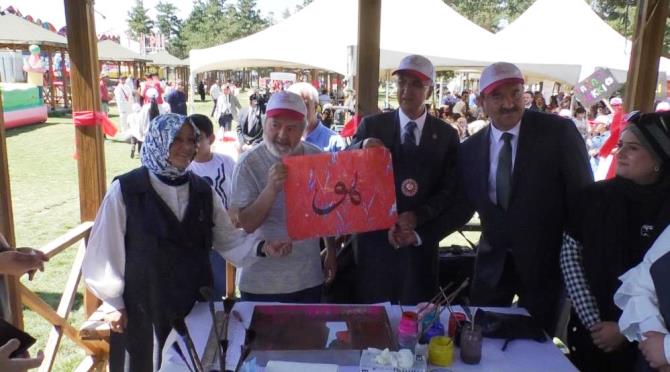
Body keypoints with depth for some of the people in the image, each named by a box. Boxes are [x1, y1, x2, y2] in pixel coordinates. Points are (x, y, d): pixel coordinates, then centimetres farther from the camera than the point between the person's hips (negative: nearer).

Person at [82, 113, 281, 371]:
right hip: (143, 307, -3)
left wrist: (261, 246, -12)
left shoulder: (203, 191, 5)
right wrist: (113, 304, -3)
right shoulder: (125, 190, -8)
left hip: (195, 304, 4)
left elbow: (229, 240, 6)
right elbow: (106, 251, -5)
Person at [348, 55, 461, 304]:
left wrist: (417, 217, -13)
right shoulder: (371, 125, 2)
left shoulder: (446, 135, 4)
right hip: (375, 237, 0)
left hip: (421, 241, 1)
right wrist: (361, 148, -22)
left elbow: (450, 191, 1)